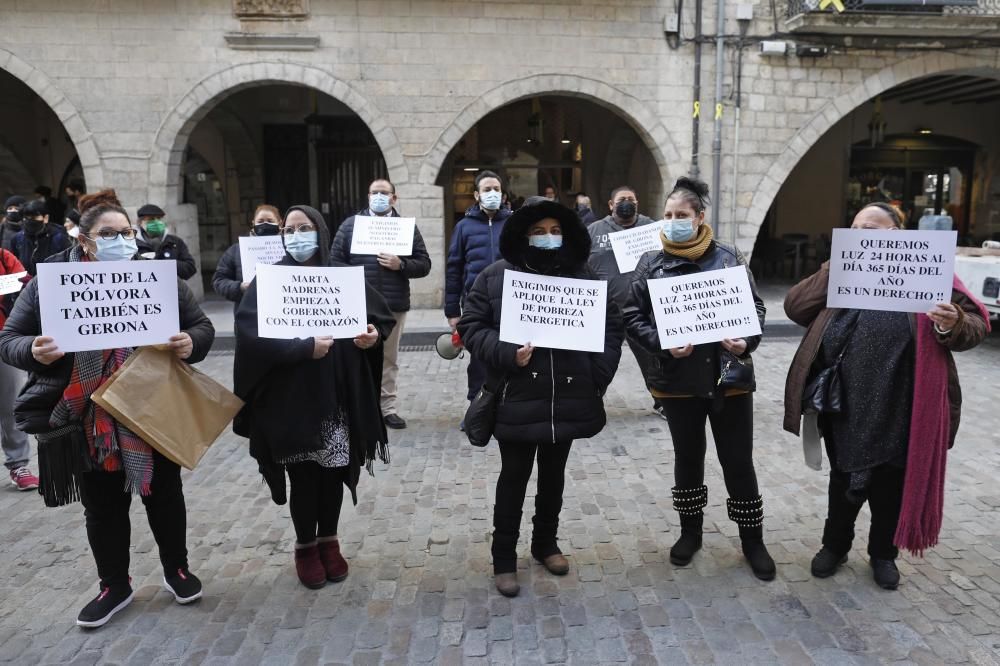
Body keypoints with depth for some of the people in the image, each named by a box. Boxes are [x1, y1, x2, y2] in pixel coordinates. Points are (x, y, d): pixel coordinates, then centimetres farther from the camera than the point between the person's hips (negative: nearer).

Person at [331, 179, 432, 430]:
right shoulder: (350, 224, 6)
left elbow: (424, 264, 5)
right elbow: (336, 261, 4)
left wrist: (401, 265, -14)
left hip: (394, 305, 1)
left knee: (389, 359, 10)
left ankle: (389, 408, 19)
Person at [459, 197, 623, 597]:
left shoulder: (583, 277, 4)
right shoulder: (496, 276, -4)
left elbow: (611, 327, 8)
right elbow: (471, 326, -3)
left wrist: (598, 376, -3)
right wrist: (507, 354, -18)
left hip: (569, 398, 3)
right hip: (517, 398, -3)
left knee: (554, 475, 18)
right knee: (514, 477, 7)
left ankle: (546, 543, 39)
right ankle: (504, 559, 23)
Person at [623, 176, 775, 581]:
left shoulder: (729, 258, 0)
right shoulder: (651, 264, 0)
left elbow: (755, 306, 4)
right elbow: (633, 317, -2)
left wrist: (747, 341, -14)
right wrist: (663, 345, -17)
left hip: (730, 377, 0)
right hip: (679, 379, 1)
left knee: (738, 461, 7)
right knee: (688, 457, 16)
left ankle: (752, 539, 26)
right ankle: (690, 531, 34)